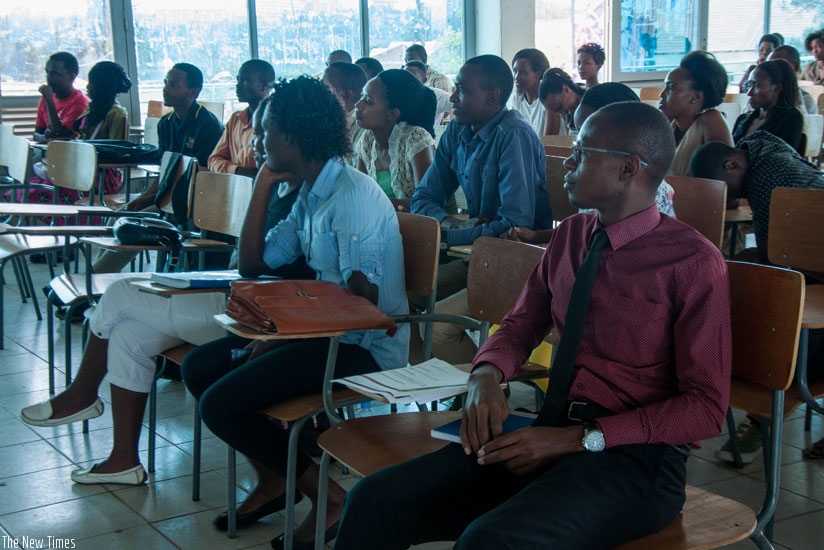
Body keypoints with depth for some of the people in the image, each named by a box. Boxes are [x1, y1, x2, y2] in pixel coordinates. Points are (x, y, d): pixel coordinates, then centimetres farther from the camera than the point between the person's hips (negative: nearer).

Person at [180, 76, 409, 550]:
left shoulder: (354, 197, -19)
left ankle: (327, 495, -2)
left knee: (220, 404, -17)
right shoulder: (311, 194, 11)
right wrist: (264, 184, 6)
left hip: (364, 346, -10)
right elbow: (253, 264, 12)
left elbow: (363, 299, -23)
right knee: (199, 368, 7)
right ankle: (273, 479, 18)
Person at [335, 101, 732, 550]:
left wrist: (580, 439, -17)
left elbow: (706, 409, -9)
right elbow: (521, 325, 23)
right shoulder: (569, 236, 12)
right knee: (373, 502, -15)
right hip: (552, 434, 6)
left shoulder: (695, 264, -8)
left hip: (634, 455, -6)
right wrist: (486, 375, -2)